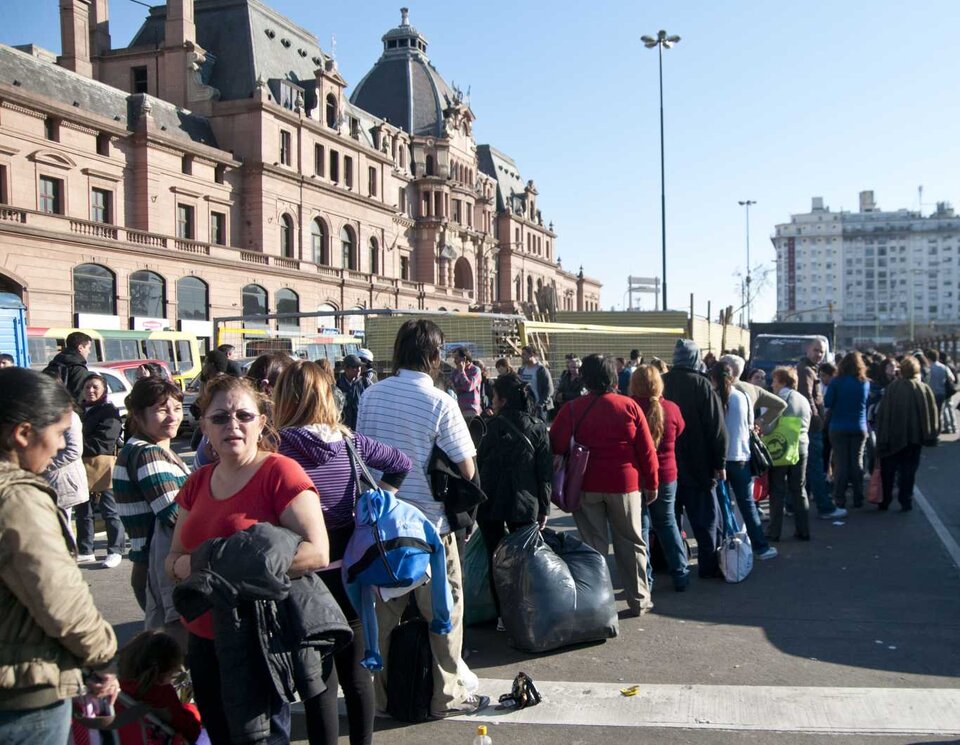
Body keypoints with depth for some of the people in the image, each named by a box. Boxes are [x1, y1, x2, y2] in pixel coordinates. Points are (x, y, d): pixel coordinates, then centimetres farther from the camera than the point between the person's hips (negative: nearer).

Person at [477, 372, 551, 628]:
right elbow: (546, 470, 1)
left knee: (497, 561, 6)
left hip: (493, 504, -3)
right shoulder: (538, 427, 1)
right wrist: (544, 507, 7)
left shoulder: (494, 426, -9)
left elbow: (481, 464, -5)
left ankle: (504, 616, 6)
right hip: (526, 505, 3)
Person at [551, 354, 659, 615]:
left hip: (586, 485, 0)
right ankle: (638, 599, 20)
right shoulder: (630, 407, -5)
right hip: (625, 484, 0)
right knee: (631, 542, 13)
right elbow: (647, 449, -3)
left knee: (593, 543, 9)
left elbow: (557, 446, -8)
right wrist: (652, 483, 6)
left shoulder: (572, 409, -7)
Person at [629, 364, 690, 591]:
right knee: (667, 523, 18)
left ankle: (644, 580, 9)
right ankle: (680, 575, 23)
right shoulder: (671, 409, -9)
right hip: (666, 475, 3)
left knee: (640, 527, 6)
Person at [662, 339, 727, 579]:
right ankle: (709, 565, 6)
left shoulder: (660, 384, 1)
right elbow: (716, 427, -12)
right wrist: (719, 462, -6)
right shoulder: (701, 384, -11)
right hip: (697, 465, -4)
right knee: (706, 515, 6)